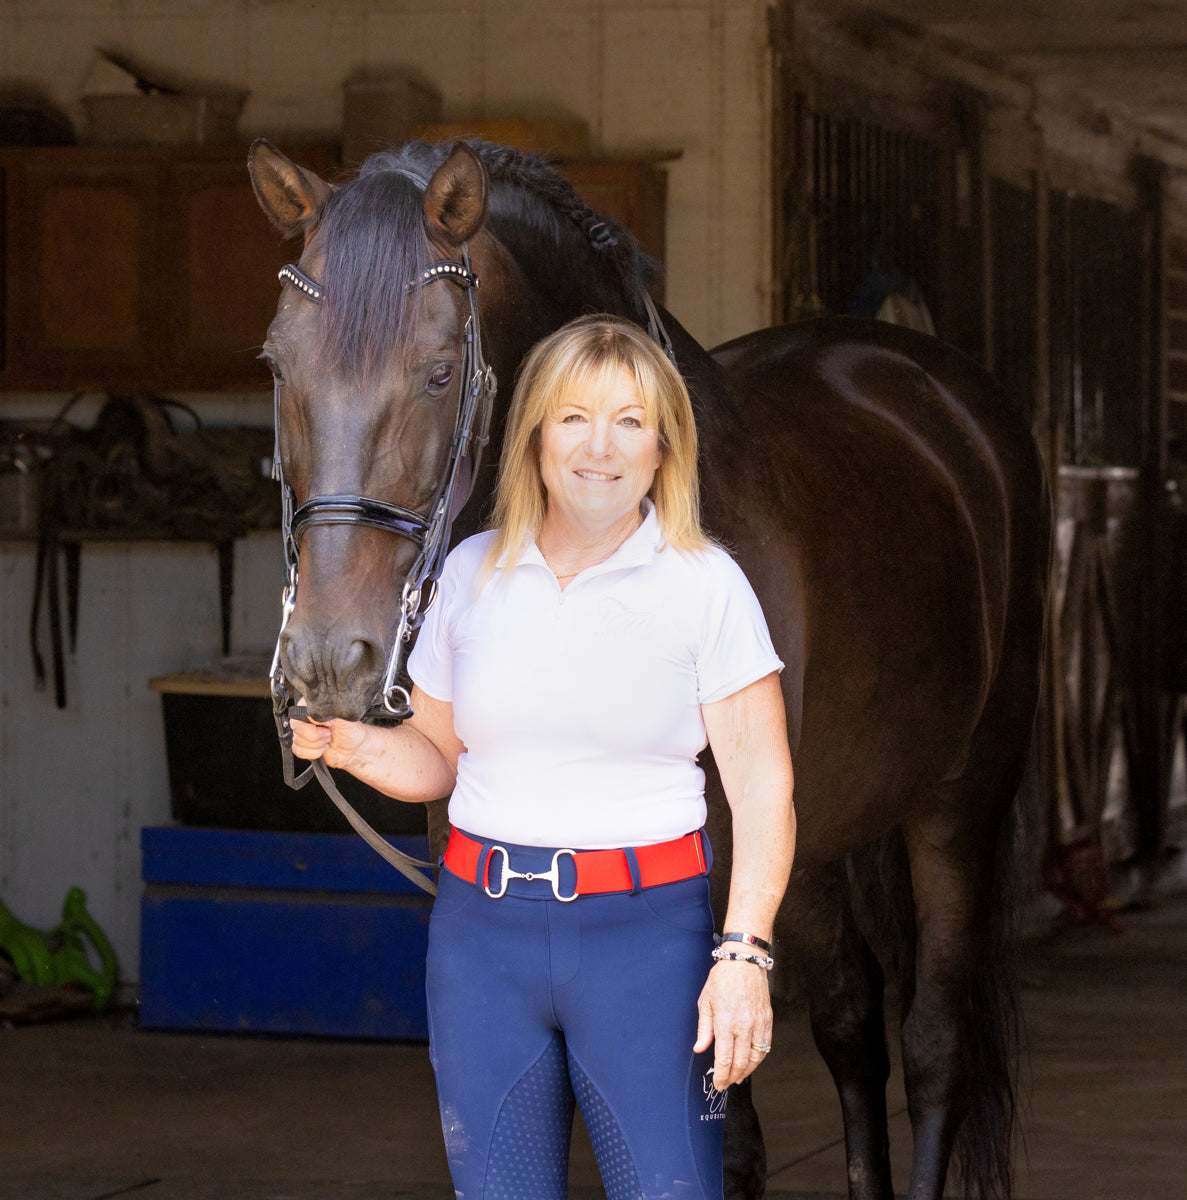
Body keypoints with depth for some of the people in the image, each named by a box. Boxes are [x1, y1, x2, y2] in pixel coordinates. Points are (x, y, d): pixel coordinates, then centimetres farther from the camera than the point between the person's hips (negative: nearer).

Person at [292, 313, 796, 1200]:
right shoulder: (473, 572, 8)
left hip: (646, 929, -3)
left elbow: (762, 783, -6)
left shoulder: (705, 584, -3)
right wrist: (352, 747, -5)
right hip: (483, 933, 4)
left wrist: (744, 953, -16)